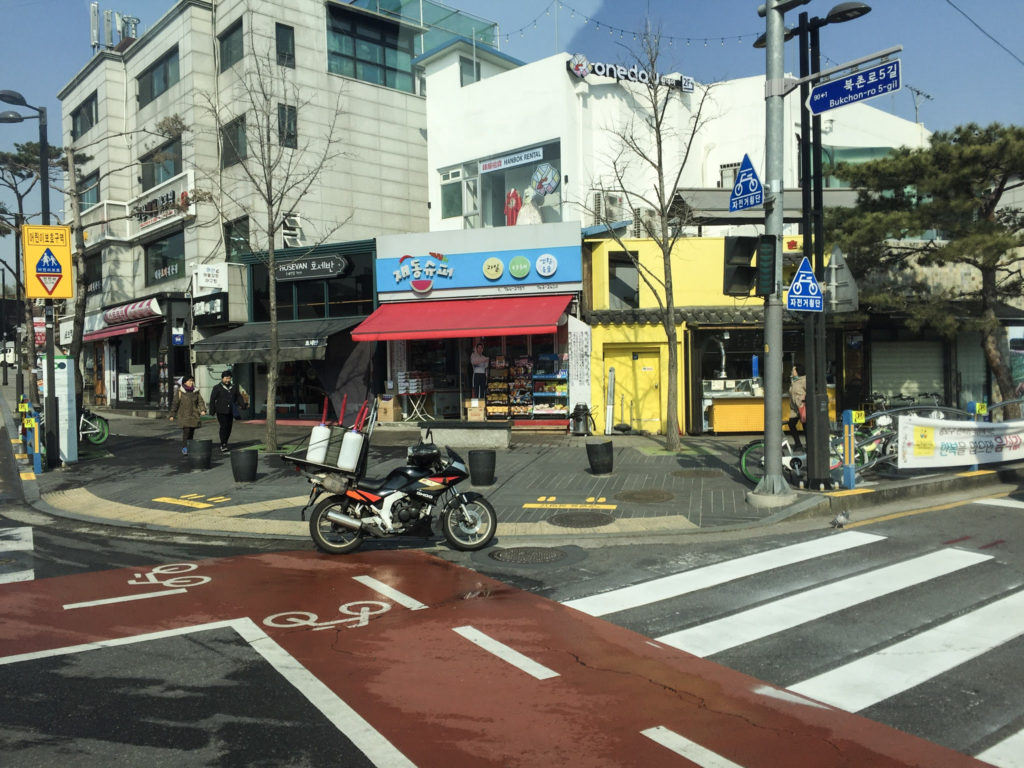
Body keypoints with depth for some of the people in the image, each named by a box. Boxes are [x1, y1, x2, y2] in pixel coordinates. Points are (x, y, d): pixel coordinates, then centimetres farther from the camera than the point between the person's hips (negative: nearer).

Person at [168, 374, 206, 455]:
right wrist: (172, 415, 1)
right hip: (184, 415, -4)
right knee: (186, 431, -16)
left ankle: (190, 449, 17)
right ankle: (184, 448, -10)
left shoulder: (196, 391, 8)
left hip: (194, 416, 4)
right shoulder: (180, 392, -2)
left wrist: (202, 410, -13)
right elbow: (175, 403, 1)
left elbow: (200, 401, 5)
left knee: (191, 433, 7)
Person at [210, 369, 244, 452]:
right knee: (224, 427, -13)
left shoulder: (233, 387, 13)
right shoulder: (217, 387, -1)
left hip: (230, 411, 5)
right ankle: (223, 445, -11)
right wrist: (212, 410, -7)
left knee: (229, 428, 5)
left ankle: (224, 444, 16)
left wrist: (242, 405, 5)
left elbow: (238, 397, 20)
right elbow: (212, 399, -2)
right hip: (221, 411, -5)